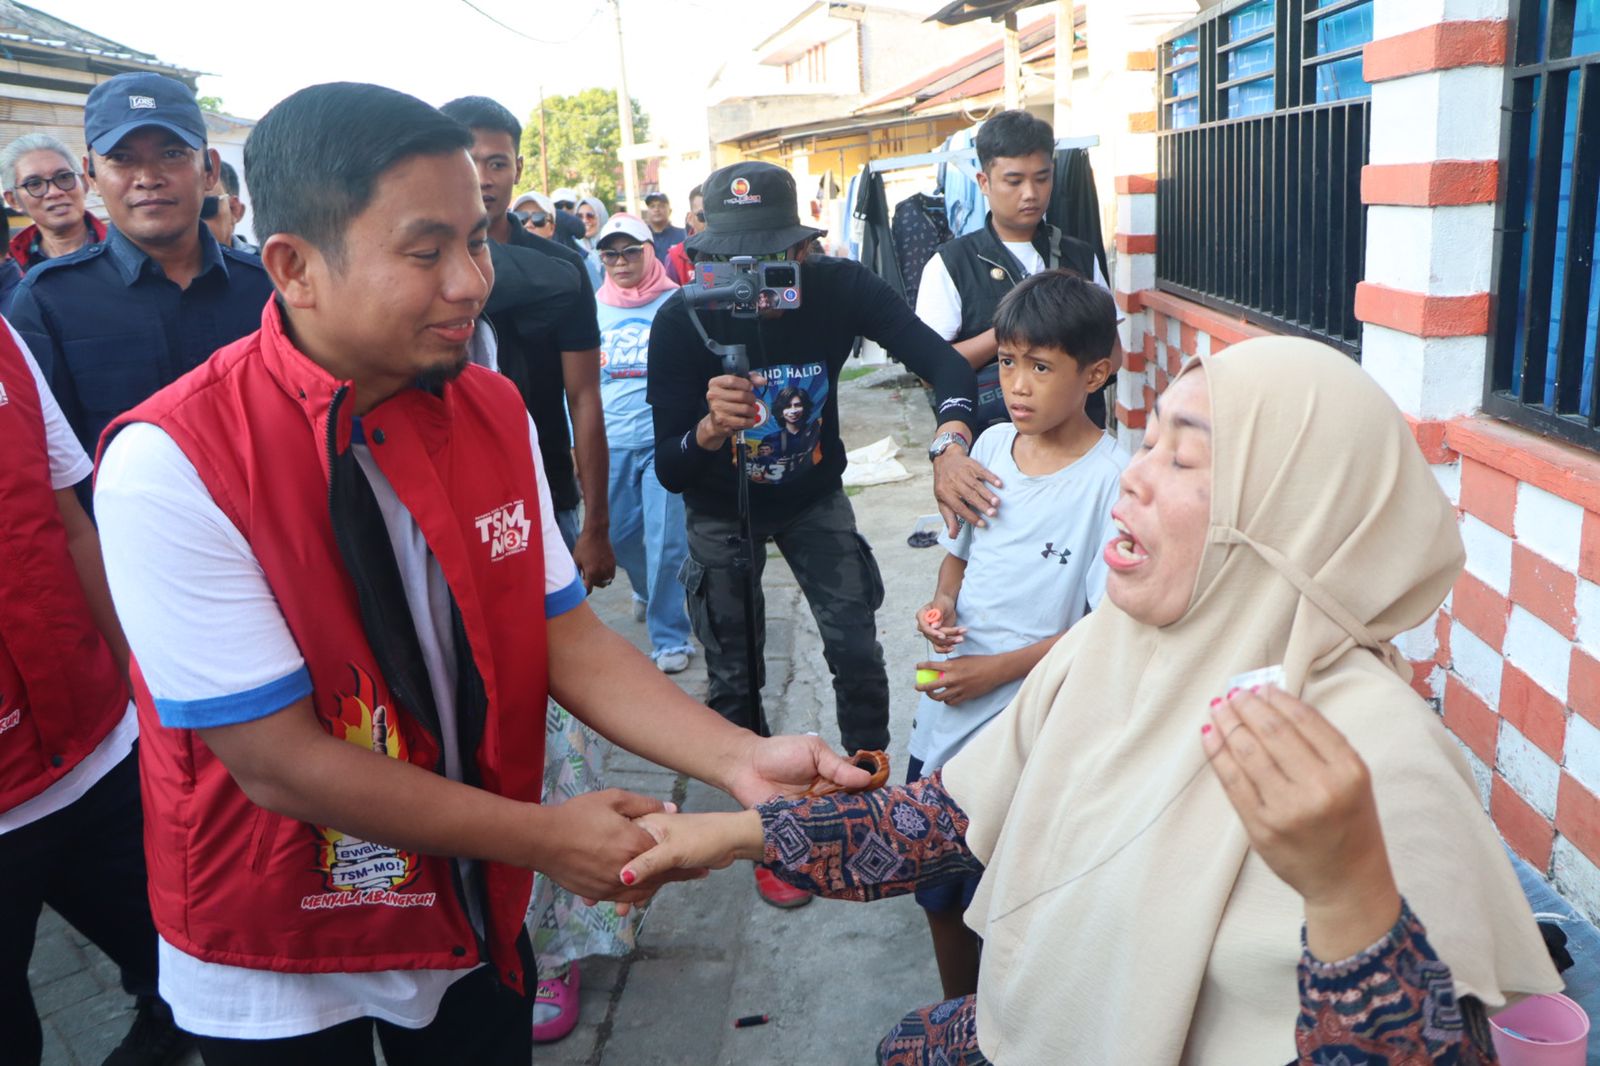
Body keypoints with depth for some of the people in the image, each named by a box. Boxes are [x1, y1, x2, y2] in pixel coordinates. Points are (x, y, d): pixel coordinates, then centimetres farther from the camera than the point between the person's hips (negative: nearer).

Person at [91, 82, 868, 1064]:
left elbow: (565, 634, -6)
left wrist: (742, 761, -20)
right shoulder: (170, 464, -25)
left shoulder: (495, 413, -6)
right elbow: (275, 760, -23)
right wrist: (544, 838, -19)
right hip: (277, 974, -4)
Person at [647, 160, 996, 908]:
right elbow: (669, 470, -27)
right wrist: (709, 430, -50)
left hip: (814, 497, 1)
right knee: (735, 678, 5)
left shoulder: (840, 289, -24)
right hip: (722, 513, -1)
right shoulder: (683, 322, -28)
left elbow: (943, 362, -29)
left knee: (857, 651, -3)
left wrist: (950, 446, -49)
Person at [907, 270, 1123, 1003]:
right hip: (945, 714, 6)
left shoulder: (1111, 478, -15)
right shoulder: (992, 445, 3)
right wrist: (940, 605, -4)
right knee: (938, 891, 21)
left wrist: (996, 670, -16)